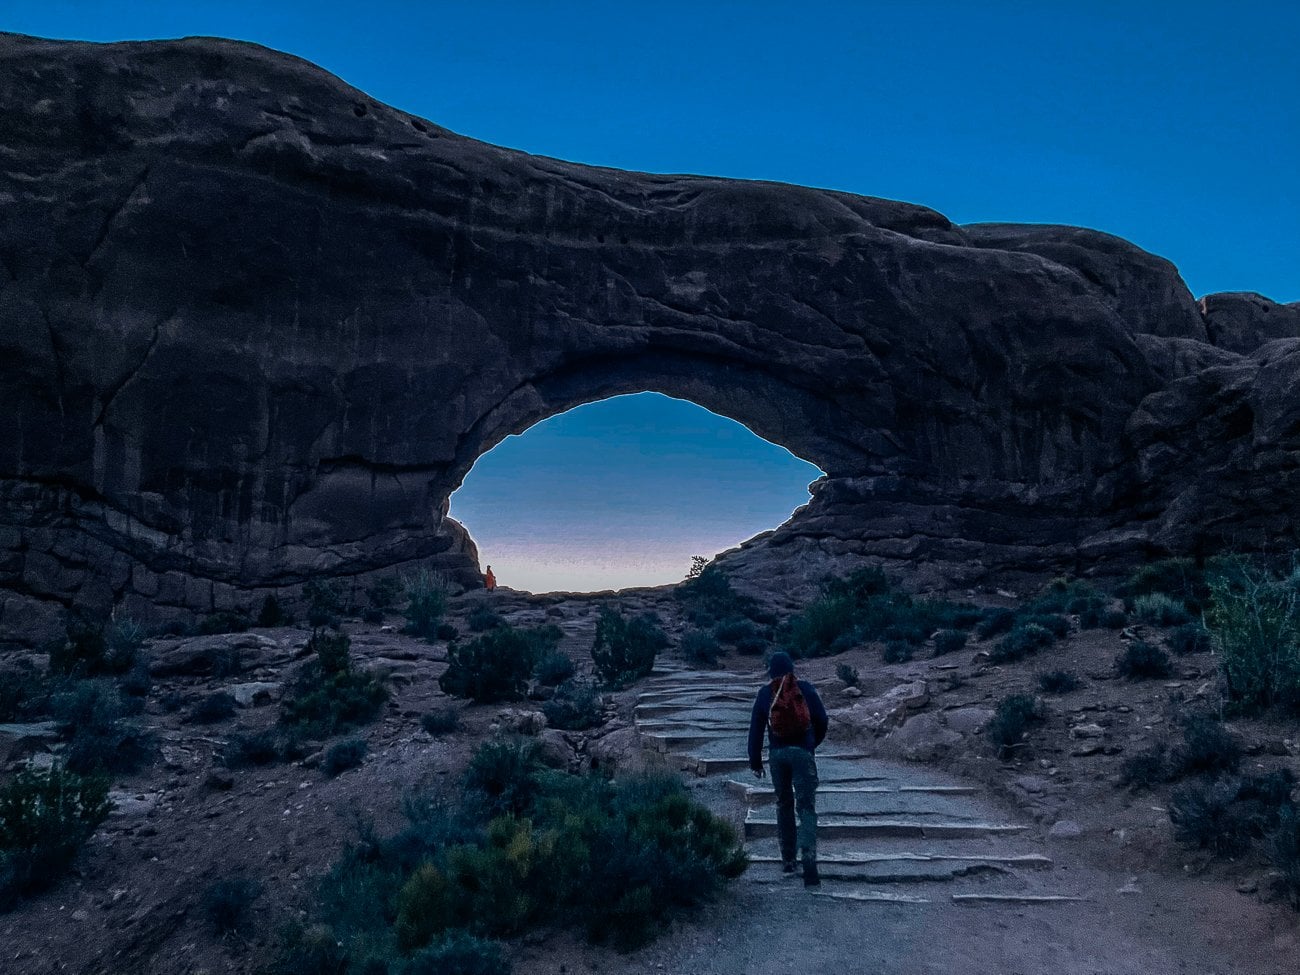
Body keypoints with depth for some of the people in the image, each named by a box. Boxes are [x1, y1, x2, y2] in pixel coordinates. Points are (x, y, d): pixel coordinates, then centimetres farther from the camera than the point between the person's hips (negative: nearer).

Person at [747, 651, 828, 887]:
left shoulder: (765, 694, 2)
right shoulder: (806, 689, -1)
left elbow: (756, 729, 1)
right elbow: (822, 720, 3)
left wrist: (755, 761, 7)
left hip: (777, 754, 2)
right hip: (803, 752, -2)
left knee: (784, 804, 19)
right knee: (806, 808, -3)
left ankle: (788, 859, 23)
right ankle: (809, 862, -20)